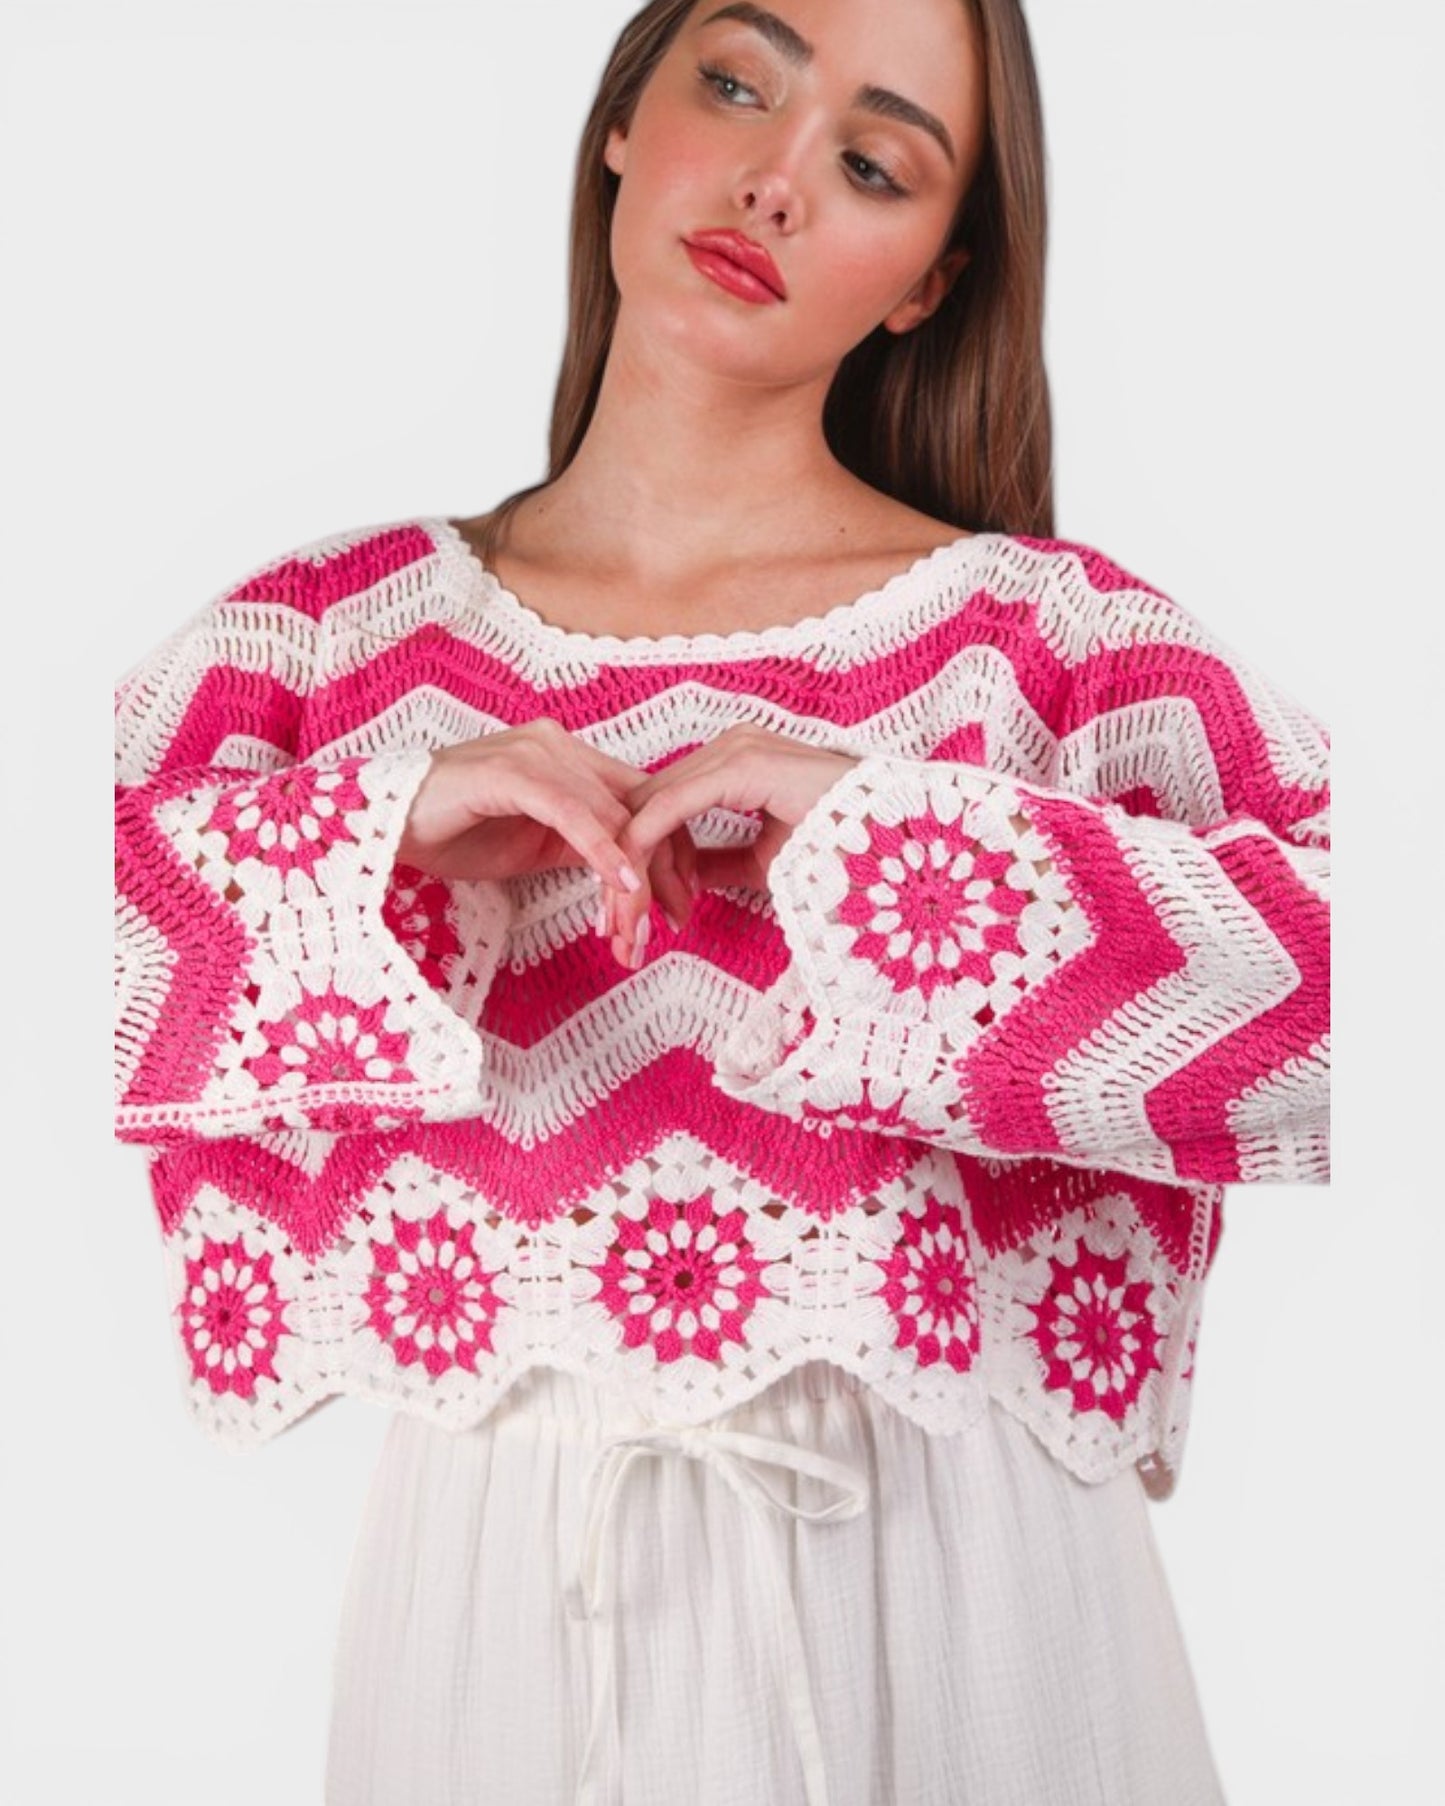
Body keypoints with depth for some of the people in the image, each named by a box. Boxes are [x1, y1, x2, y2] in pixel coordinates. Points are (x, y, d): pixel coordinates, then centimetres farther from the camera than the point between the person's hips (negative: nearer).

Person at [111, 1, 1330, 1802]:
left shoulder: (1050, 633, -4)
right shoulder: (337, 632, 1)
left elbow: (1344, 968, -16)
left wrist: (880, 837, -19)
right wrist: (380, 835, -19)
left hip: (946, 1556, -1)